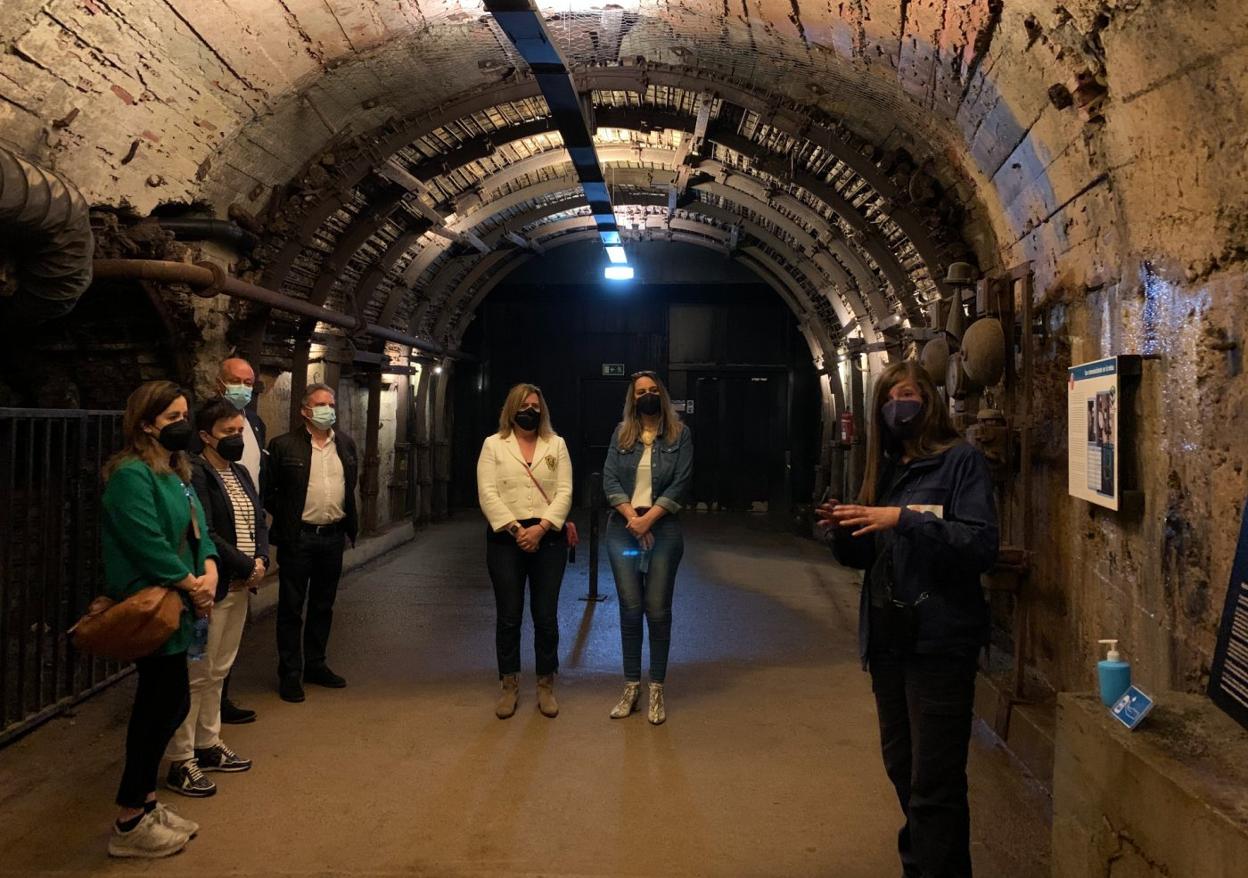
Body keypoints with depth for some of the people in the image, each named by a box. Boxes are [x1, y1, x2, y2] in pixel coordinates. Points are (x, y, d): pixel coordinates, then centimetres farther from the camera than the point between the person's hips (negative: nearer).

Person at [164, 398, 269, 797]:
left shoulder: (240, 474, 14)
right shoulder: (195, 474, -13)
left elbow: (259, 522, 14)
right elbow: (204, 535, -21)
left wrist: (261, 560, -4)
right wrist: (246, 566, -15)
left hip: (239, 586, 8)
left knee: (218, 672, 16)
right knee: (197, 674, -2)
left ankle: (208, 744, 27)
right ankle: (181, 762, 6)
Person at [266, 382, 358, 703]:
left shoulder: (346, 444, 7)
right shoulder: (284, 446, -7)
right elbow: (268, 490, -1)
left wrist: (348, 521, 10)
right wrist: (284, 518, -4)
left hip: (333, 535, 5)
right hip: (298, 536, -5)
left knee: (323, 605, 14)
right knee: (291, 607, 3)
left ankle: (315, 665, 27)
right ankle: (290, 674, 11)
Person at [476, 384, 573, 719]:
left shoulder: (556, 444, 9)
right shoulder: (493, 444, 5)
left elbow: (564, 492, 1)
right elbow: (487, 494, -4)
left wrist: (541, 528, -12)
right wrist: (515, 529, -14)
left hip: (548, 538, 1)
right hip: (506, 538, -1)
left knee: (546, 615, 3)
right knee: (509, 616, 4)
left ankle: (546, 687, 15)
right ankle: (509, 687, 16)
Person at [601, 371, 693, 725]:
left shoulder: (679, 434, 3)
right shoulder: (621, 434, 9)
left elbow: (680, 484, -5)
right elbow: (609, 479, 1)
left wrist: (648, 519, -13)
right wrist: (631, 517, -11)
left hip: (663, 530, -2)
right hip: (623, 528, 2)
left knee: (658, 610, -2)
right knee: (630, 608, 2)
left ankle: (656, 689, 7)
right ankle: (631, 686, 11)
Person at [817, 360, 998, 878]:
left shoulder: (960, 461, -7)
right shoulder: (886, 469, 13)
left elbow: (982, 546, -18)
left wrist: (905, 519, -25)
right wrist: (843, 531, -6)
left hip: (939, 640, -7)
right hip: (888, 636, 7)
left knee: (934, 784, -4)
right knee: (901, 767, 19)